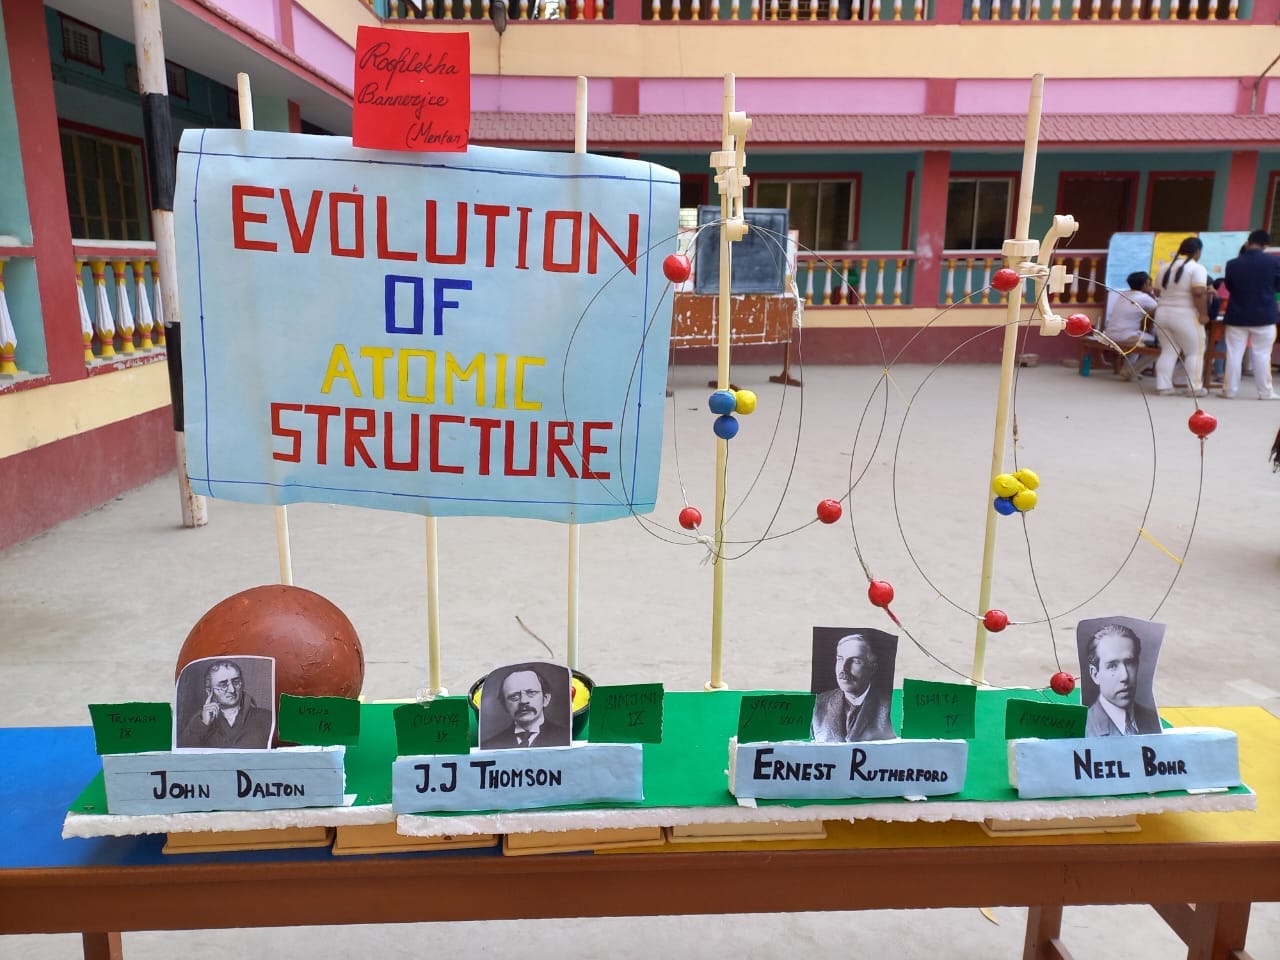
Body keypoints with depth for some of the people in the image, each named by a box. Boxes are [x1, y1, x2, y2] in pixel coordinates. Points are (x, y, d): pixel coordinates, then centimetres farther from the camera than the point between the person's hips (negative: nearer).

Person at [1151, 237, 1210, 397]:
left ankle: (1163, 386, 5)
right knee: (1194, 352, 3)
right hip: (1185, 316, -6)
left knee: (1168, 351, 9)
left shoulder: (1166, 268, 12)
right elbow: (1199, 293, -20)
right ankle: (1194, 388, 3)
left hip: (1162, 314, 6)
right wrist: (1203, 314, -16)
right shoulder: (1197, 268, -10)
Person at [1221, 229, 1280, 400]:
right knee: (1262, 355, 5)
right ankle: (1265, 392, 9)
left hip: (1237, 316, 0)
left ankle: (1229, 390, 8)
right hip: (1264, 316, 0)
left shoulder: (1232, 264, -7)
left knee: (1234, 354, 6)